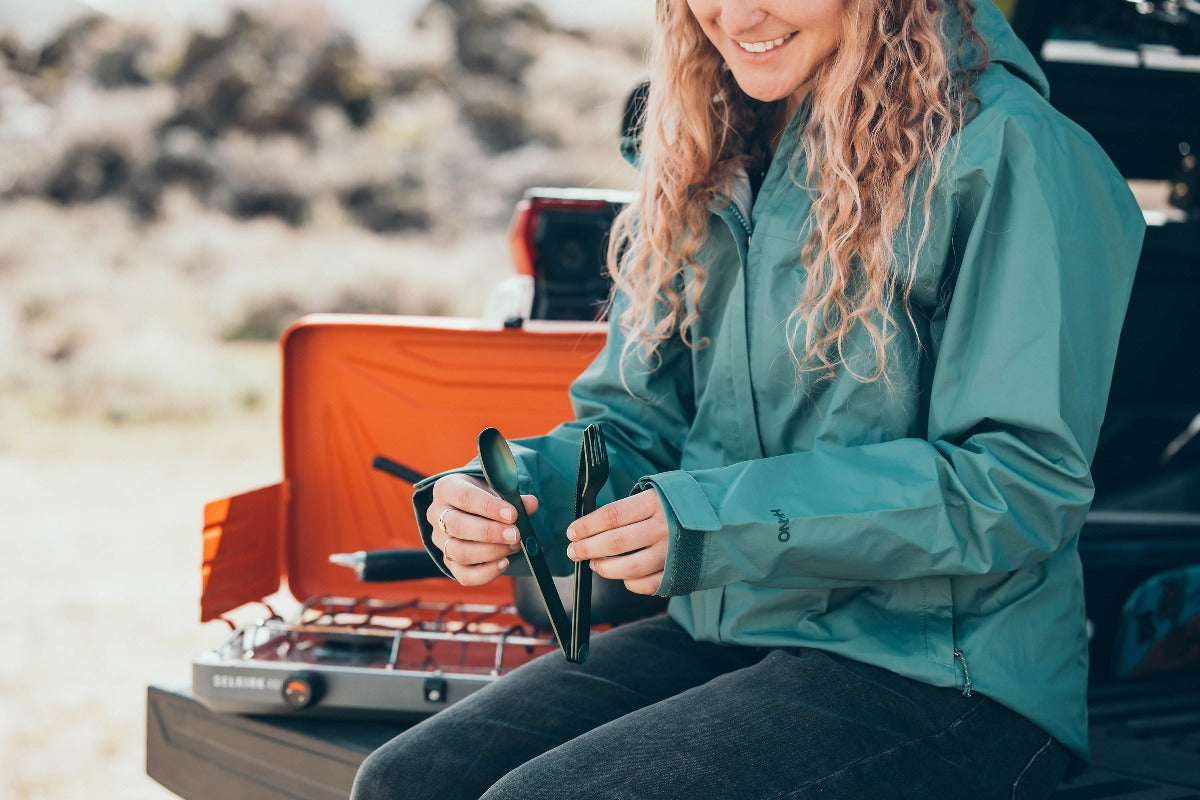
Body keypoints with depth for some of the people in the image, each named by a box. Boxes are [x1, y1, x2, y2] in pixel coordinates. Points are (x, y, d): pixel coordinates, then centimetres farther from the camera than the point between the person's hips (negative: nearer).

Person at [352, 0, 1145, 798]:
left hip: (943, 679, -7)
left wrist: (718, 522, -23)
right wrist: (503, 492, -10)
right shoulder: (710, 161, 11)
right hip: (716, 635, 7)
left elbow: (1027, 481, -17)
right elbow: (636, 418, 13)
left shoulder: (1007, 154, -12)